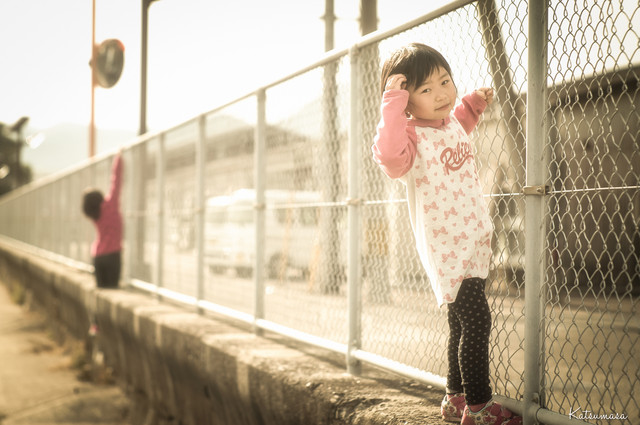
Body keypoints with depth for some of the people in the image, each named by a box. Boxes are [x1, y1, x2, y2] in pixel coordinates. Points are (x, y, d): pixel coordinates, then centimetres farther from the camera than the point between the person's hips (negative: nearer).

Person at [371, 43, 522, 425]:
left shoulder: (451, 123, 9)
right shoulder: (412, 135, -17)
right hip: (446, 247, -9)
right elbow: (389, 154, -42)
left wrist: (473, 104, 21)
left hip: (474, 243, 9)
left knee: (463, 323, 15)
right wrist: (392, 103, -38)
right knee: (476, 321, -12)